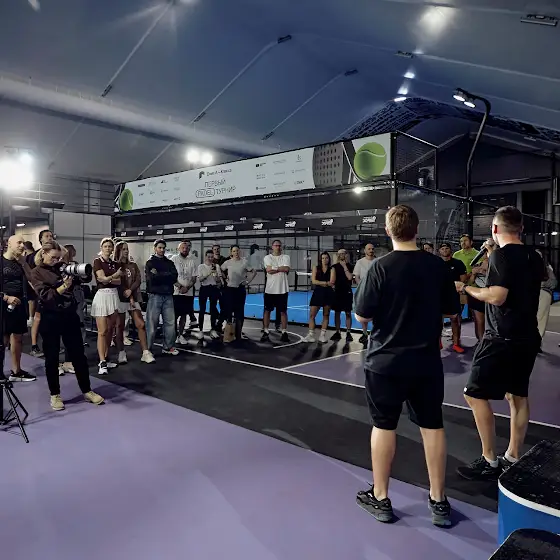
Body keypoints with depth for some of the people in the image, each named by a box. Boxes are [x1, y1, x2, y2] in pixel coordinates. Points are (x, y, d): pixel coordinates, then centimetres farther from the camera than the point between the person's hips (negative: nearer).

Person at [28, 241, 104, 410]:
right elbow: (45, 296, -14)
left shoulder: (61, 268, 11)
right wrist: (63, 287, -28)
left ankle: (87, 391, 17)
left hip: (70, 316, 4)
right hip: (50, 319, -4)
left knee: (78, 354, 7)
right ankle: (55, 395, 20)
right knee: (52, 358, 6)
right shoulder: (36, 273, -1)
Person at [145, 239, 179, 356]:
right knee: (152, 322, -3)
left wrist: (159, 275, -7)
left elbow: (175, 276, -2)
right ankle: (148, 348, 6)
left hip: (168, 296, 4)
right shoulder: (150, 262, 2)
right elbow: (152, 279, -13)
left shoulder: (169, 262, 15)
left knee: (170, 322, 5)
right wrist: (167, 275, -6)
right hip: (155, 295, -4)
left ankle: (168, 346, 16)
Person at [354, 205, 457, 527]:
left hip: (386, 361, -3)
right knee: (433, 426, 13)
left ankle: (380, 498, 24)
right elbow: (451, 310, 7)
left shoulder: (381, 266, -15)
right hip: (427, 361, 3)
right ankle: (439, 502, 25)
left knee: (384, 425, 10)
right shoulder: (437, 265, -3)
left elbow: (362, 316, -12)